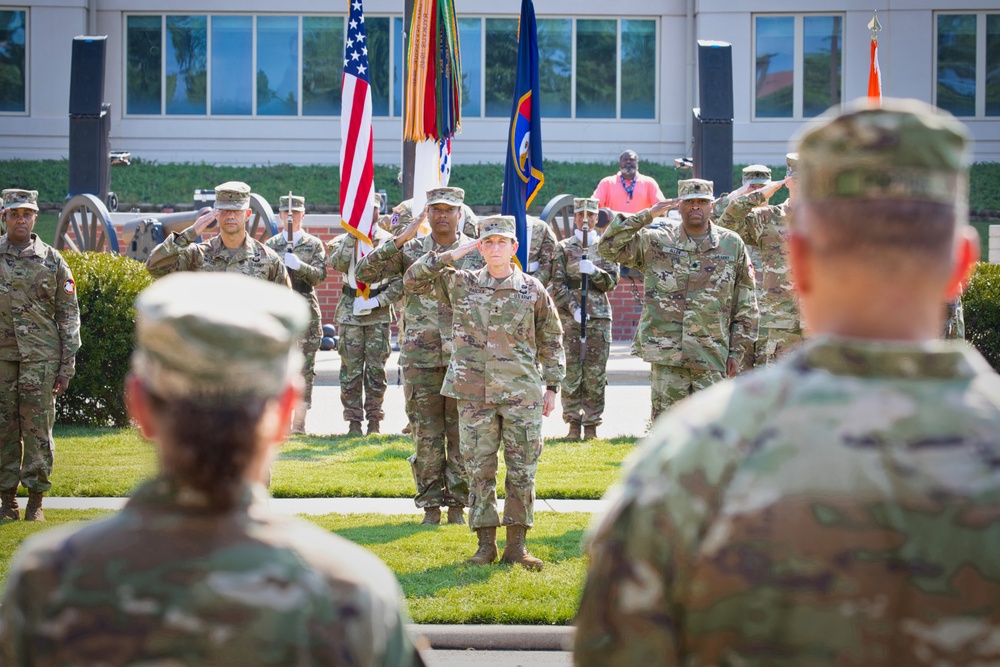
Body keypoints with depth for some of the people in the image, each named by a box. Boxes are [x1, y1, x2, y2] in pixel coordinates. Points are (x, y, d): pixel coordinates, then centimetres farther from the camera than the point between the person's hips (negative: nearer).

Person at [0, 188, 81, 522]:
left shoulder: (52, 260, 5)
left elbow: (69, 315, 7)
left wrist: (67, 365, 1)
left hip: (40, 357, -1)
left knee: (38, 429, -2)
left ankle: (36, 501, 5)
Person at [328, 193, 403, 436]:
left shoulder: (389, 241, 5)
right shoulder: (344, 240, 9)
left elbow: (400, 280, 1)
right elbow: (337, 264, -13)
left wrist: (378, 301, -11)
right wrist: (353, 235, -16)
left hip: (379, 313, 0)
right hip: (350, 311, 0)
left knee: (376, 368, 1)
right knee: (351, 368, -1)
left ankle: (374, 421, 7)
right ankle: (353, 421, 4)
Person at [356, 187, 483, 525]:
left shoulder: (477, 253, 4)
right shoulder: (410, 251, 4)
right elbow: (364, 272, -6)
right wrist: (400, 240, -13)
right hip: (420, 359, 0)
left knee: (462, 434, 3)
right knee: (426, 435, 3)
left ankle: (458, 503, 11)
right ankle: (430, 504, 11)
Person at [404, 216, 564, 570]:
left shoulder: (532, 290, 4)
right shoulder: (460, 283, 5)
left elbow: (551, 341, 11)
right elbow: (413, 280, 3)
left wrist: (552, 386, 7)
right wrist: (451, 255, -3)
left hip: (522, 394, 0)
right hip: (475, 394, 0)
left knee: (522, 470, 1)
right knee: (480, 470, 3)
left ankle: (516, 544, 9)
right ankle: (485, 544, 11)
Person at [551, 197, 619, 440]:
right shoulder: (564, 248, 9)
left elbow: (612, 281, 6)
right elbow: (557, 285, 2)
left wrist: (593, 271, -13)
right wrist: (574, 309, -11)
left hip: (599, 316, 1)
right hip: (569, 317, -1)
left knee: (596, 374, -2)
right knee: (571, 372, -3)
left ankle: (592, 424, 3)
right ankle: (573, 423, 3)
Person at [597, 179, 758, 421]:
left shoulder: (732, 245, 8)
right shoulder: (655, 242, 6)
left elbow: (746, 306, 10)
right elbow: (608, 247, -3)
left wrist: (737, 352, 5)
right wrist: (646, 216, -7)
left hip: (712, 357, 1)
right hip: (666, 355, 0)